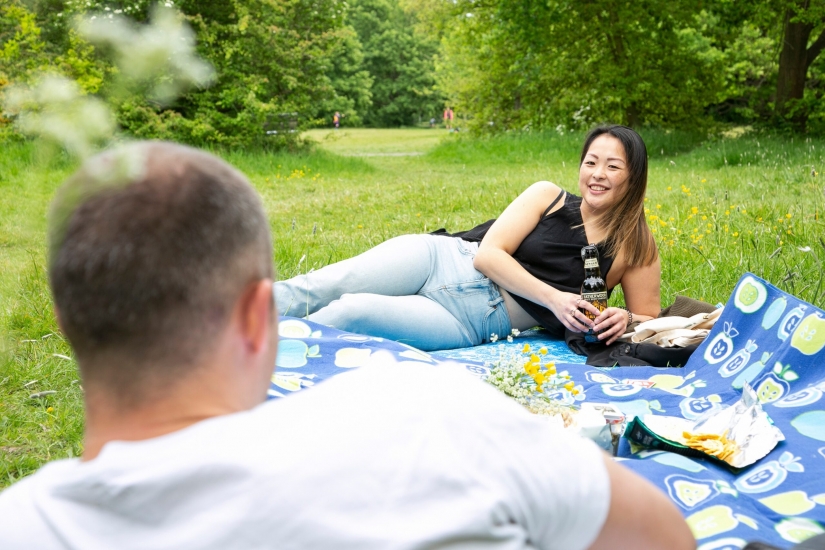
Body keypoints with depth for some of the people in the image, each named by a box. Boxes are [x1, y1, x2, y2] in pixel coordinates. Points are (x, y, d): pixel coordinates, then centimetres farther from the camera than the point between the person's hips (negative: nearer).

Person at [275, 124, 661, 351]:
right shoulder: (547, 196, 4)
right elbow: (488, 254, -4)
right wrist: (553, 298, -16)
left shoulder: (636, 246, 4)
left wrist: (624, 319, -13)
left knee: (352, 311, -25)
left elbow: (648, 317, 12)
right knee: (320, 288, -20)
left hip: (475, 322, -2)